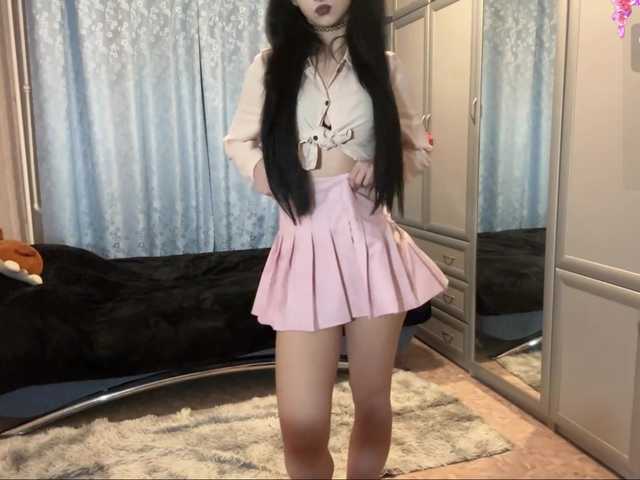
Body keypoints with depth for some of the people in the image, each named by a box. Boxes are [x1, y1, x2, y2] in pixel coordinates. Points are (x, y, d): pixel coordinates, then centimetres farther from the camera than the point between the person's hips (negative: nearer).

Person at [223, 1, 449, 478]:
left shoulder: (385, 65, 7)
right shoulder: (269, 66, 6)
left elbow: (419, 150, 16)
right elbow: (238, 140, 19)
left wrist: (383, 166, -5)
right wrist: (260, 169, -3)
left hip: (371, 241, 1)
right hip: (305, 246, -1)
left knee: (373, 399, 12)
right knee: (301, 424, -5)